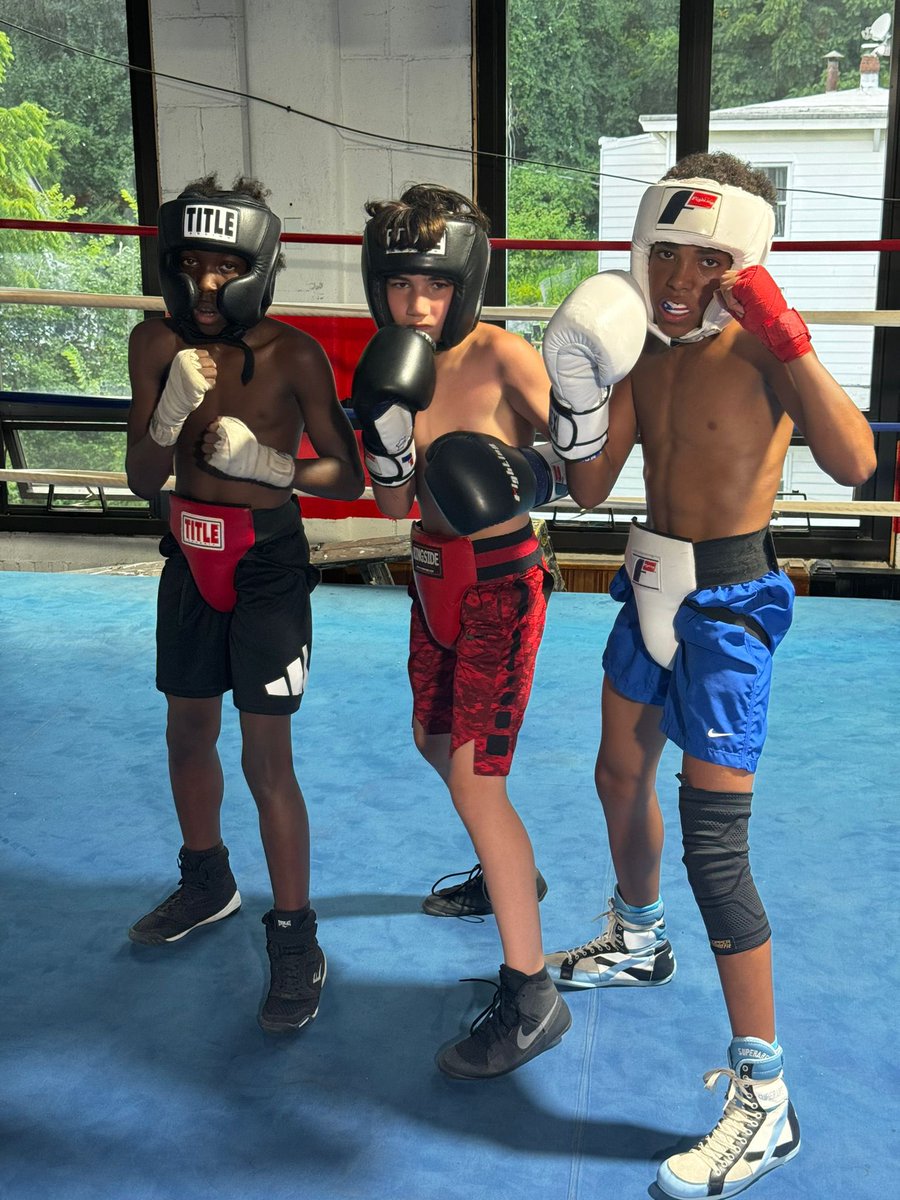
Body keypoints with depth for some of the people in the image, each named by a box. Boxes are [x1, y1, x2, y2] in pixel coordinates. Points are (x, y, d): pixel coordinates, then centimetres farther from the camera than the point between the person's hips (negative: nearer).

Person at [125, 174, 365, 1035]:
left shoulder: (294, 356, -16)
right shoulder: (156, 345, -5)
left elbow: (347, 477, -10)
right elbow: (142, 481, -5)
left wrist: (270, 465, -26)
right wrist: (171, 413, -23)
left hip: (267, 559, -5)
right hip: (189, 555, 5)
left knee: (266, 755, -6)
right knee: (188, 731, 18)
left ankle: (294, 940, 9)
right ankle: (206, 883, 42)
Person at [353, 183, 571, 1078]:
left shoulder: (500, 355, -17)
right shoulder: (392, 366, 2)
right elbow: (394, 502, 0)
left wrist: (531, 477, -34)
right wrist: (389, 440, -20)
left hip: (500, 583, -8)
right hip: (434, 577, 8)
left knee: (474, 780, -11)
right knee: (436, 743, 23)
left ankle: (530, 996, 0)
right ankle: (509, 870, 51)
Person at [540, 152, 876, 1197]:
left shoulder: (760, 347, -16)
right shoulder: (641, 348, 4)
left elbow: (853, 462, -32)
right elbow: (591, 488, 4)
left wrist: (788, 339, -37)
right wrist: (579, 402, -13)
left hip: (729, 603, -8)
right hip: (655, 588, 8)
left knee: (713, 845, -10)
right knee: (620, 776, 24)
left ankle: (762, 1097, 5)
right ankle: (638, 941, 53)